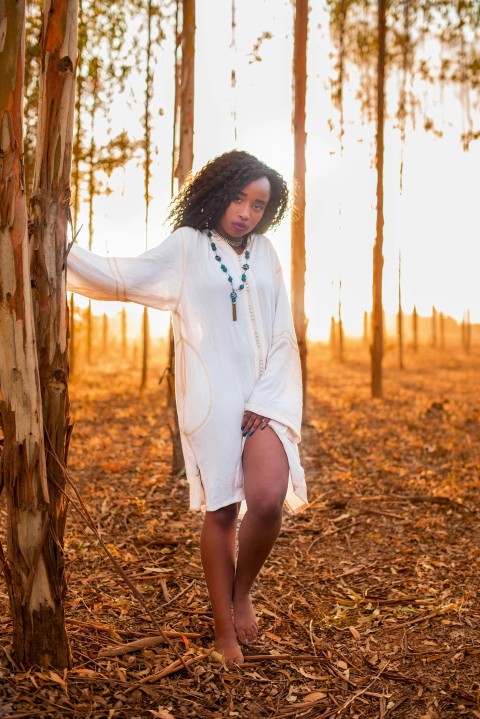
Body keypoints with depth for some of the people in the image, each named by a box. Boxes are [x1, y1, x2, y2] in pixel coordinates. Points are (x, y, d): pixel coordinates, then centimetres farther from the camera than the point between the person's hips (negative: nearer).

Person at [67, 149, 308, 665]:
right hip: (211, 402, -1)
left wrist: (264, 402, -3)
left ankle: (242, 592, 13)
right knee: (220, 511, 2)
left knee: (267, 500, -17)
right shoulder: (187, 246, 4)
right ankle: (225, 631, 19)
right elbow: (120, 278, 0)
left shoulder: (264, 254, 10)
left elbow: (281, 335, 7)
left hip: (263, 398, 2)